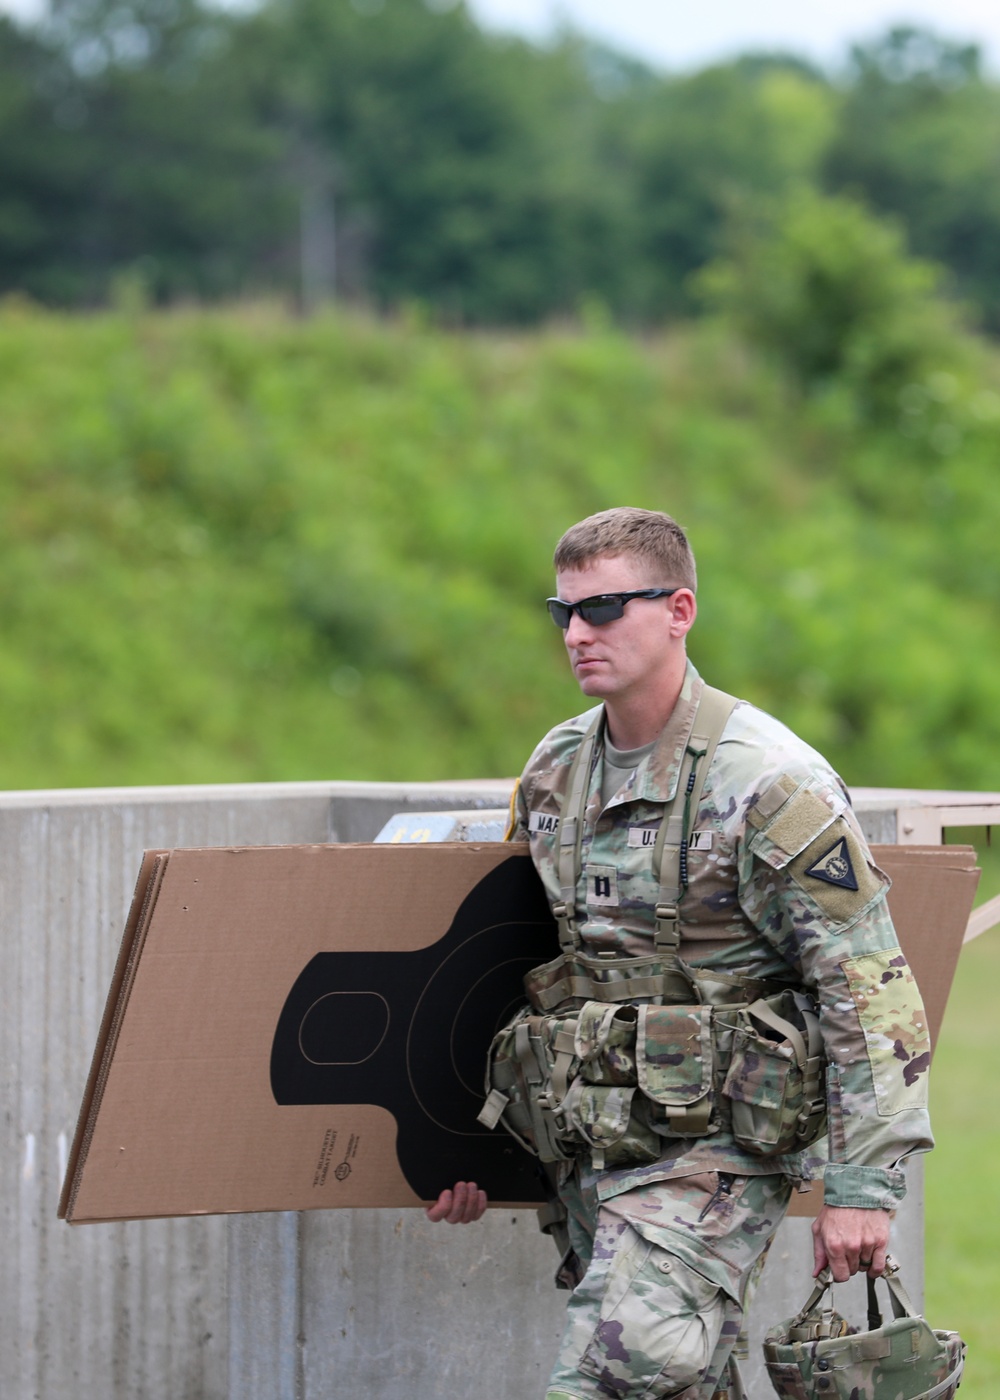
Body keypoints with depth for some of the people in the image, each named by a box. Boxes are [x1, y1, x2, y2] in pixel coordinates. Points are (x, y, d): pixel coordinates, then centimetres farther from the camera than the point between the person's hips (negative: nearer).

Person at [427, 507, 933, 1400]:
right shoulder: (554, 774, 9)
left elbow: (870, 992, -14)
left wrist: (862, 1186, -18)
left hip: (714, 1151, -7)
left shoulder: (768, 782, -13)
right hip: (593, 1149, 7)